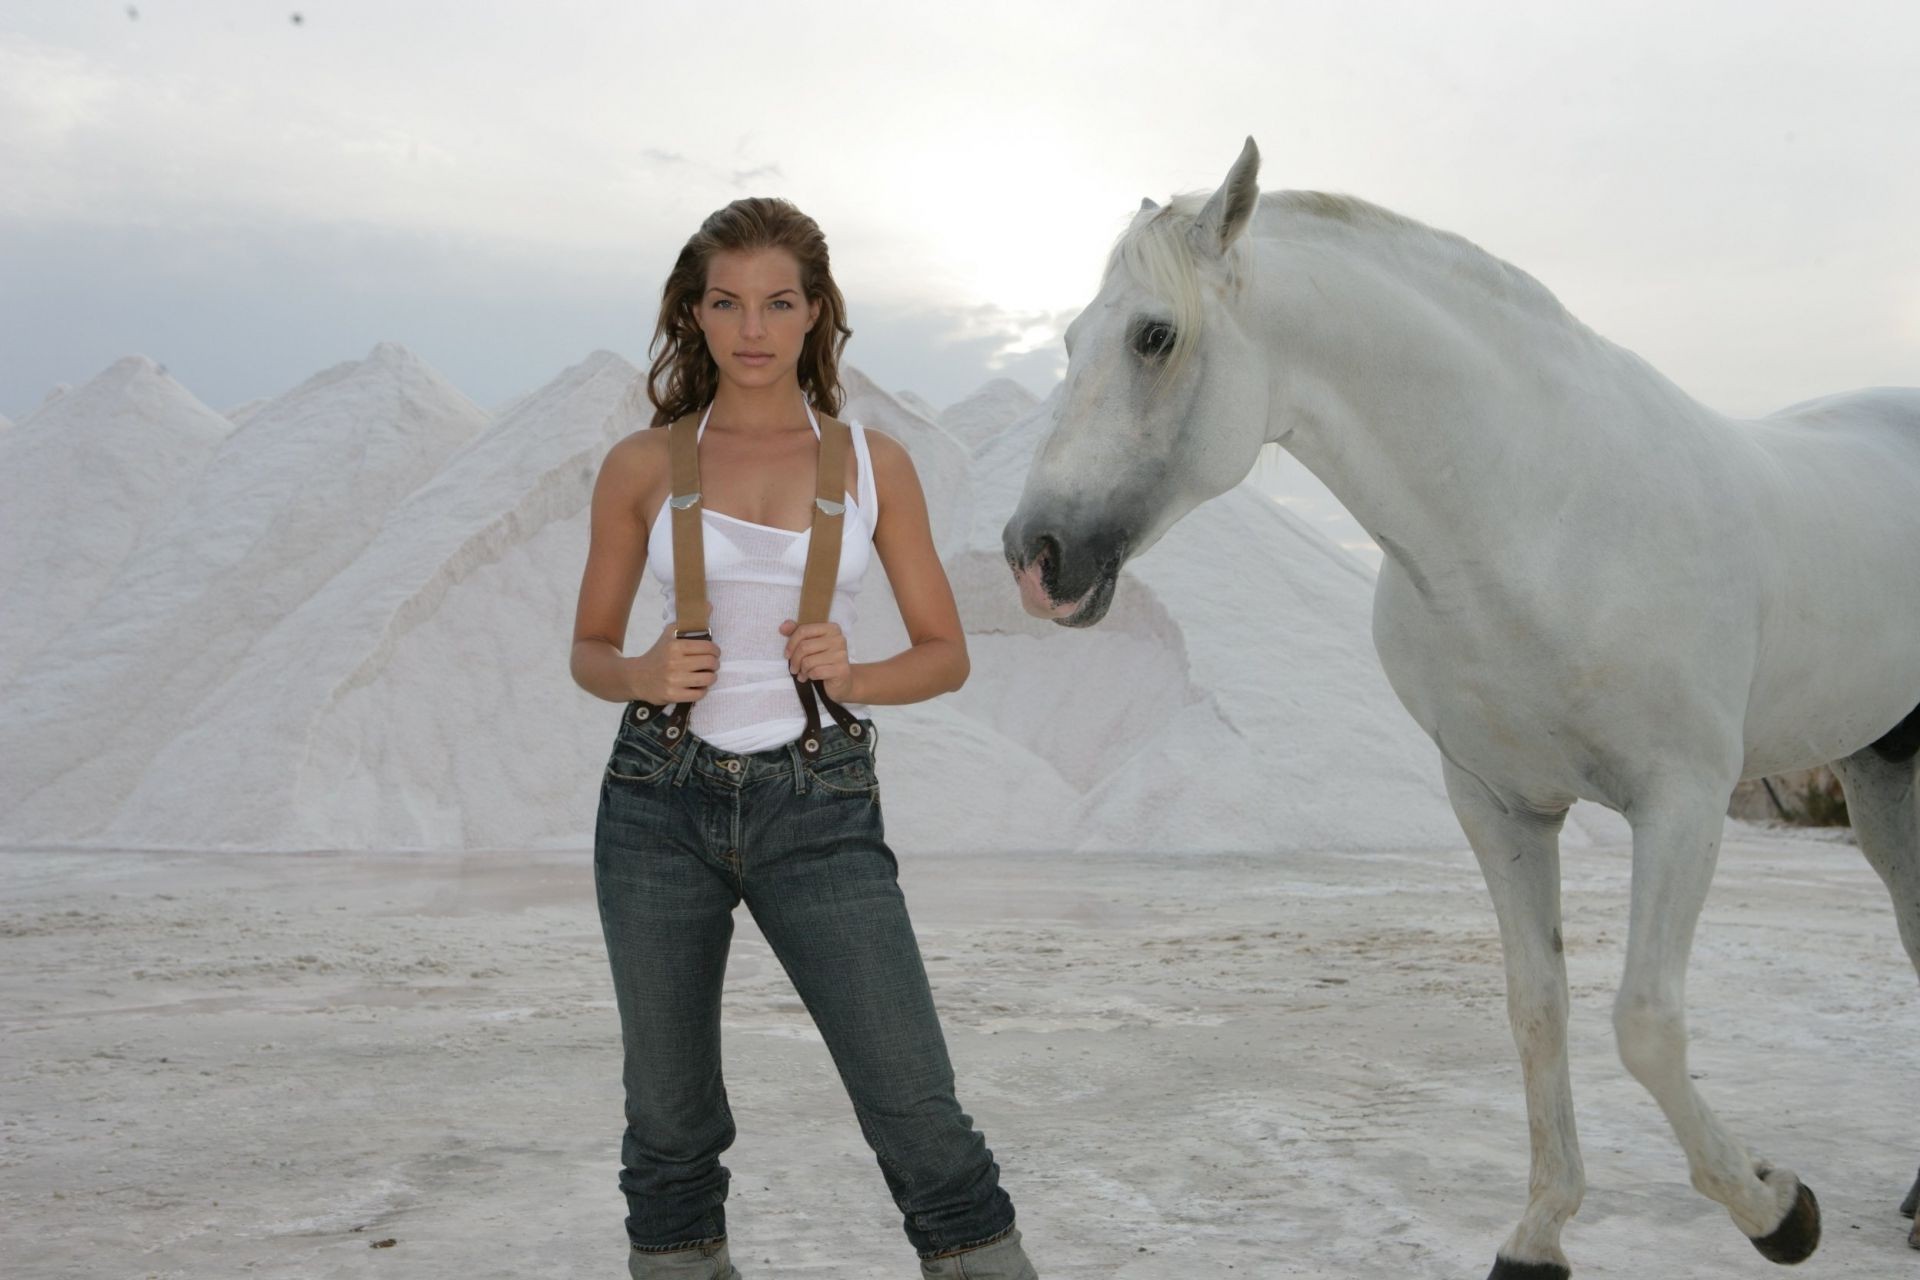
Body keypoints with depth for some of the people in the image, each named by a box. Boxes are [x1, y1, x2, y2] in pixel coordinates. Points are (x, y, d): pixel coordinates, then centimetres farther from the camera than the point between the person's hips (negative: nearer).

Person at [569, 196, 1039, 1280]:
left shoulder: (874, 462, 4)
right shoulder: (642, 466, 4)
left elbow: (947, 654, 7)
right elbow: (590, 650, 11)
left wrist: (849, 677, -12)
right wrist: (644, 676, -11)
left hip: (821, 812, -1)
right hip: (662, 805, 1)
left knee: (920, 1117, -6)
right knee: (671, 1120, 10)